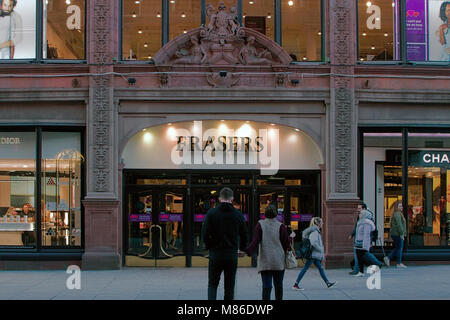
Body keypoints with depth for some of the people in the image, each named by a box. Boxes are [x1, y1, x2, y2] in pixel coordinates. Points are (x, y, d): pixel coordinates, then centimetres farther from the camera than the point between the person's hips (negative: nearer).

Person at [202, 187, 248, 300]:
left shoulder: (211, 213, -6)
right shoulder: (238, 215, 0)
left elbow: (205, 233, -8)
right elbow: (244, 235, 6)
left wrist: (209, 247, 9)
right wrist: (242, 249, 23)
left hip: (215, 254, -1)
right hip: (232, 255, 1)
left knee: (212, 284, 11)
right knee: (229, 286, 10)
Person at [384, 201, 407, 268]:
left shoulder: (398, 214, 18)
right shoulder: (397, 214, -15)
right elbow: (399, 225, -21)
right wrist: (402, 234, -21)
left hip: (394, 234, 10)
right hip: (397, 234, -10)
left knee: (397, 248, 15)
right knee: (399, 248, -3)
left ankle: (388, 258, 12)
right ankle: (399, 263, 2)